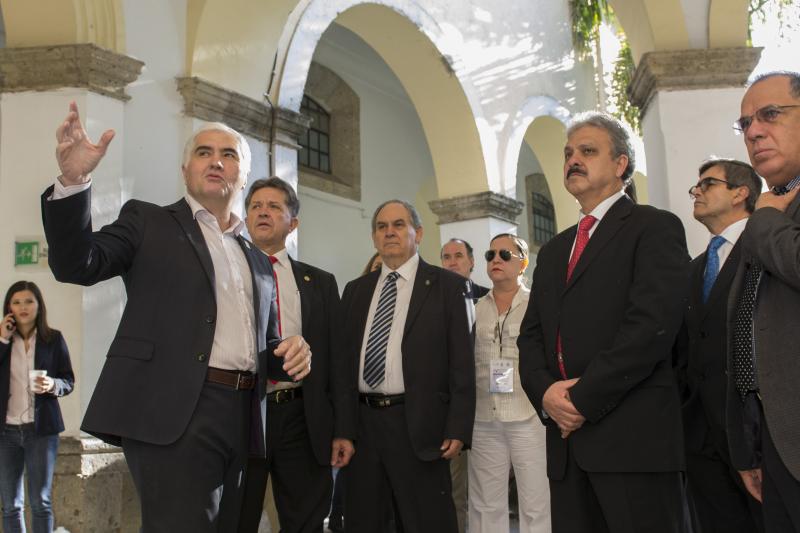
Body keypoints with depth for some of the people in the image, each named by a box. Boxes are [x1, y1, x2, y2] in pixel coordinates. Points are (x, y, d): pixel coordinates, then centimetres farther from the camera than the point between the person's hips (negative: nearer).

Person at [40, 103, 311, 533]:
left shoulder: (259, 261, 21)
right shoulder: (148, 222, 9)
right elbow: (76, 265, -6)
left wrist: (290, 353, 1)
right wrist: (73, 180, -21)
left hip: (241, 418, 6)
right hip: (172, 413, -5)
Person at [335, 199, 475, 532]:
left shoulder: (446, 286, 1)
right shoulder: (355, 291, 13)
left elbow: (461, 363, -3)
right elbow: (345, 361, 11)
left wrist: (458, 429, -10)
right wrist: (341, 428, 6)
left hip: (418, 426, -4)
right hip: (361, 422, 4)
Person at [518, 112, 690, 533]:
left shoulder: (654, 228, 0)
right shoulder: (553, 251, 22)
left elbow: (653, 324, -14)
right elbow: (531, 336, 16)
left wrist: (584, 399, -14)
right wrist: (546, 392, -4)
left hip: (635, 437, -6)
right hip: (566, 438, 6)